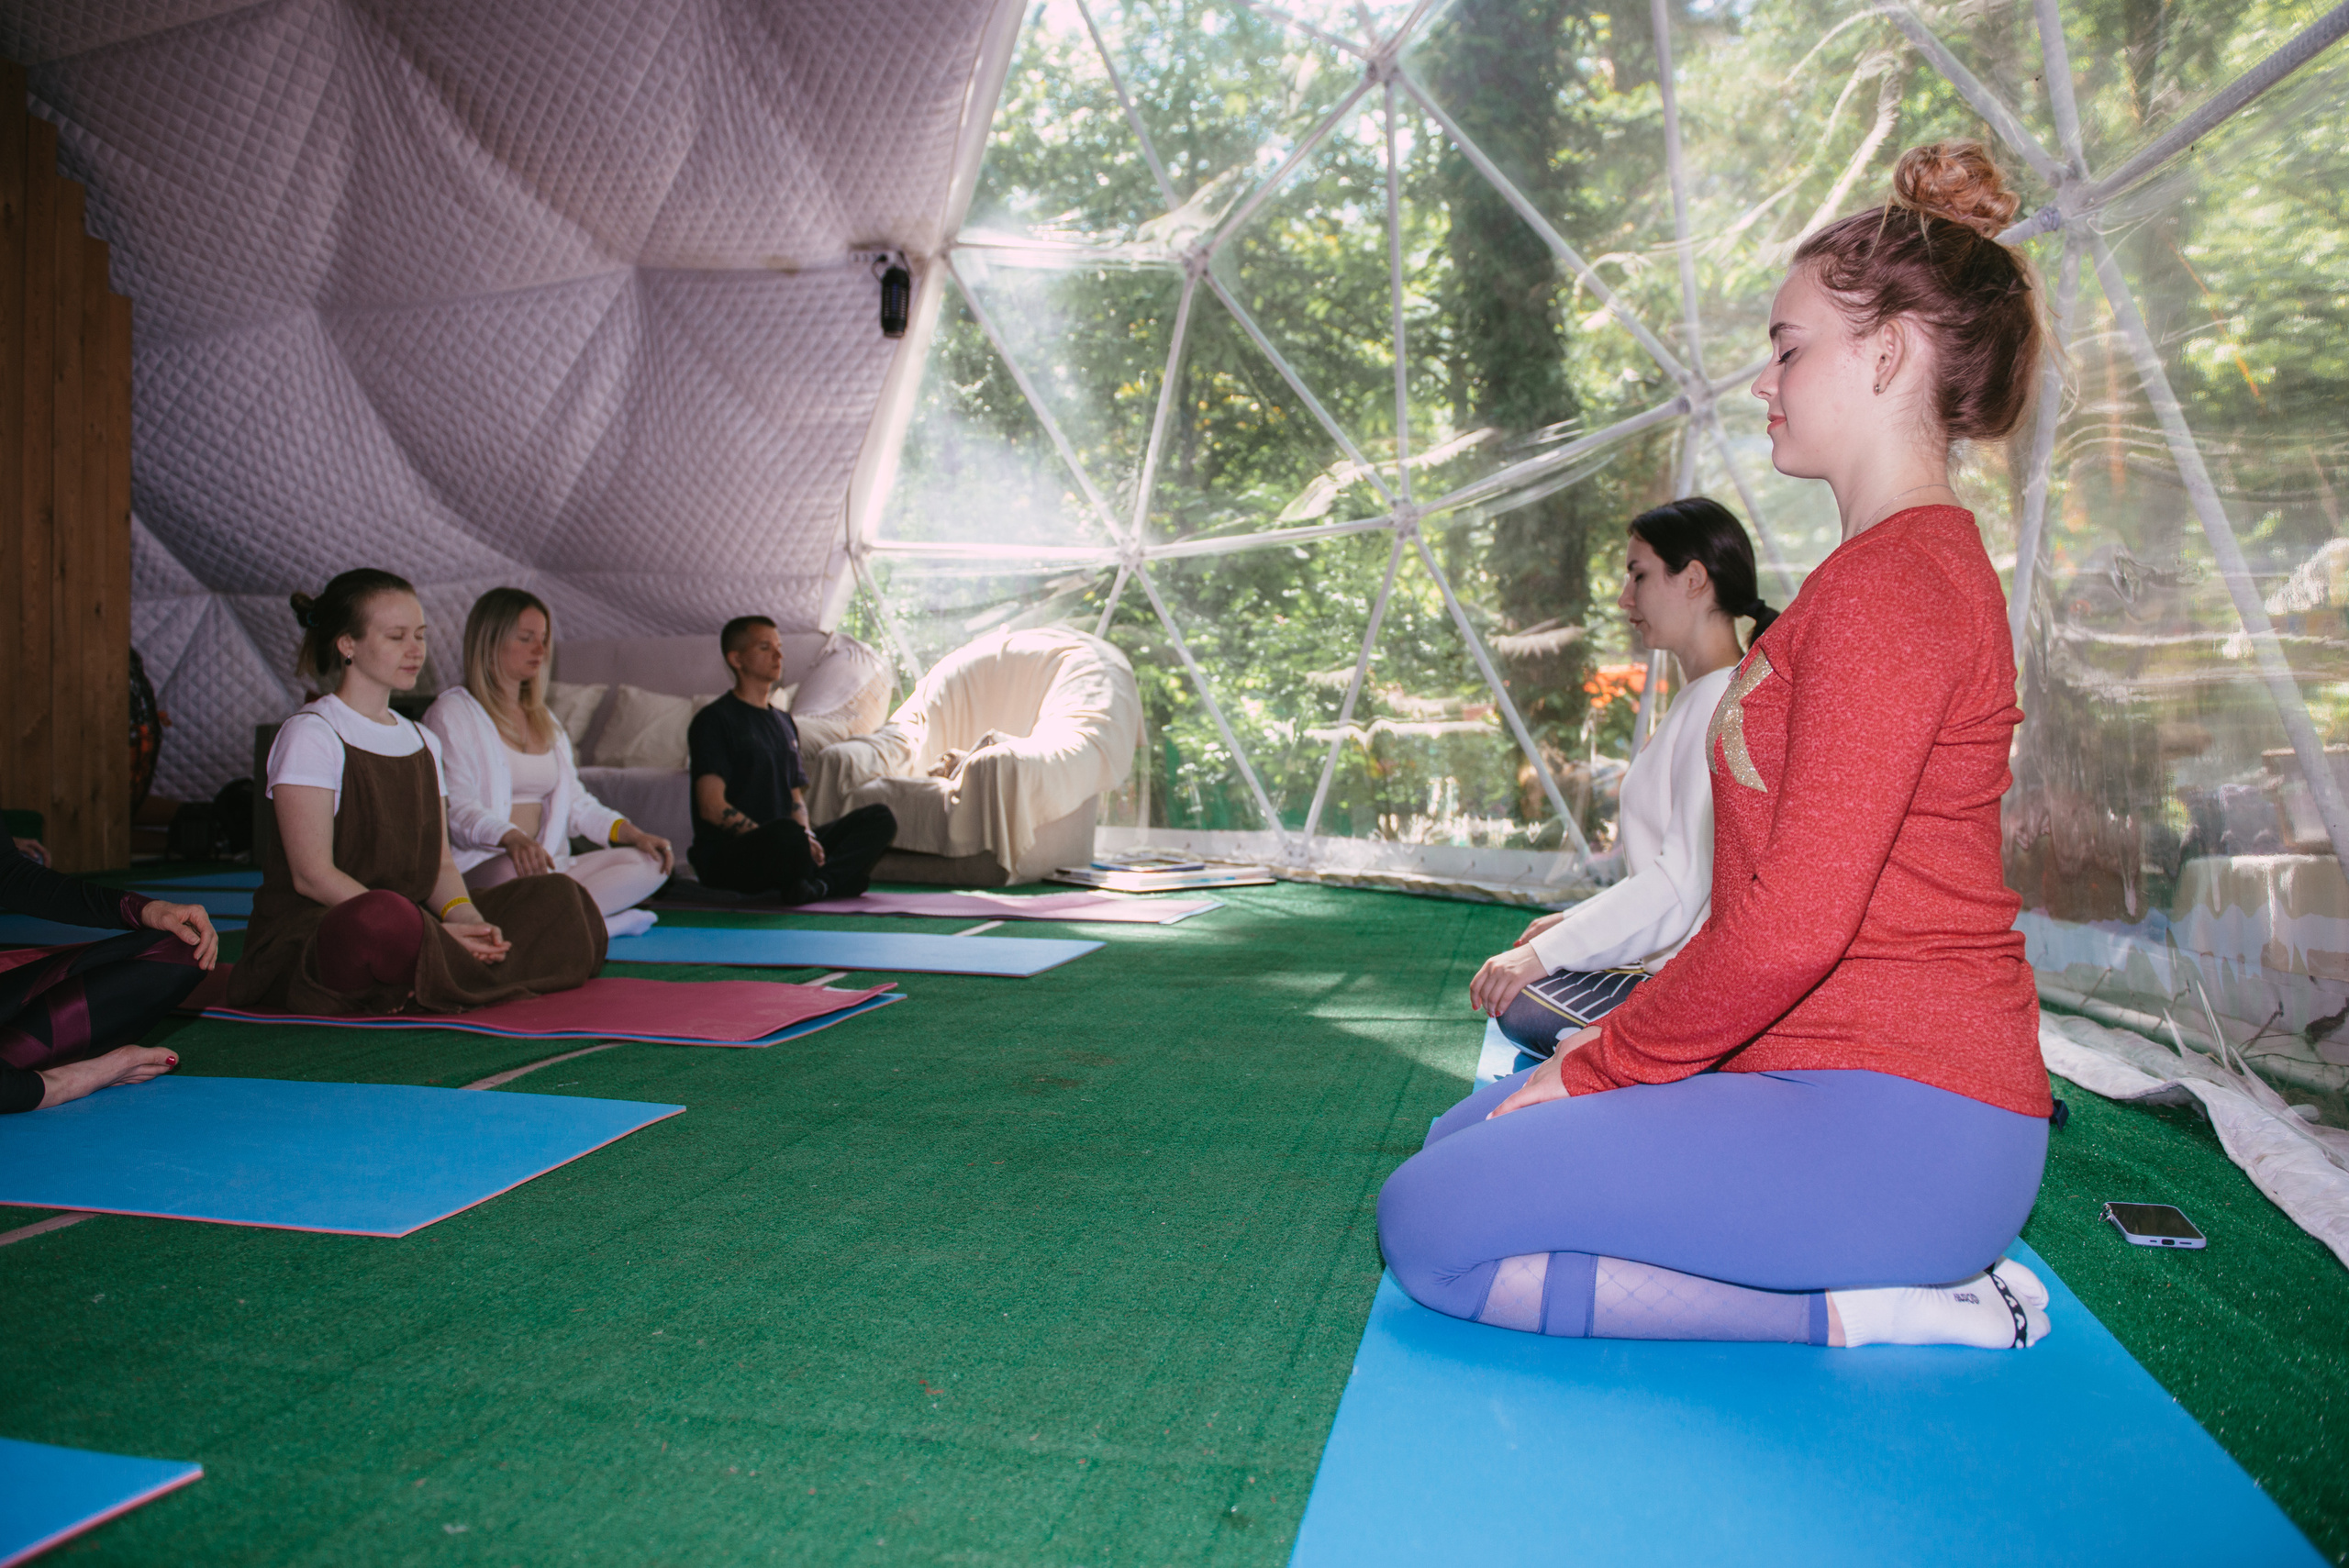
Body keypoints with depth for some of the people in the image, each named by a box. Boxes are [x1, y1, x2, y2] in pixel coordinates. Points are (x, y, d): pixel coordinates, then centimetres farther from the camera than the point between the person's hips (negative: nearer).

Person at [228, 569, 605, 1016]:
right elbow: (312, 875, -15)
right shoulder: (310, 735, -5)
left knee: (560, 895, -7)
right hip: (309, 931, -7)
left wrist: (465, 916, -12)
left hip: (413, 921, 7)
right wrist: (430, 931, -24)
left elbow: (439, 861, 12)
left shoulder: (423, 742, 17)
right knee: (383, 917, -43)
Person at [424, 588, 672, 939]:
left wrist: (633, 833, 1)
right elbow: (455, 806, -13)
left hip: (547, 864, 7)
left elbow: (575, 801, 20)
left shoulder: (544, 720, 24)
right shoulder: (452, 712, 1)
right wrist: (511, 838, -33)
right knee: (519, 870, -42)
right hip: (476, 868, -7)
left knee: (649, 865, -15)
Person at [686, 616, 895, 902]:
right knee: (788, 834, -42)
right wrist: (784, 838, -20)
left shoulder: (784, 722, 22)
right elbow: (712, 807, -13)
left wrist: (806, 834, -2)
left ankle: (816, 883, -29)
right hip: (727, 854, -8)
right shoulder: (714, 720, -2)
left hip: (778, 846, 8)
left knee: (880, 819, -8)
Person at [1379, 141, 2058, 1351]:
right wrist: (1621, 1039, 12)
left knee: (1430, 1227, -13)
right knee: (1465, 1141, 13)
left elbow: (1797, 919, -25)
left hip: (1893, 1120, -11)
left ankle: (1853, 1309, -6)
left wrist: (1595, 1067, -11)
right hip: (1828, 1075, 11)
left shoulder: (1893, 583, -18)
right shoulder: (1909, 564, 16)